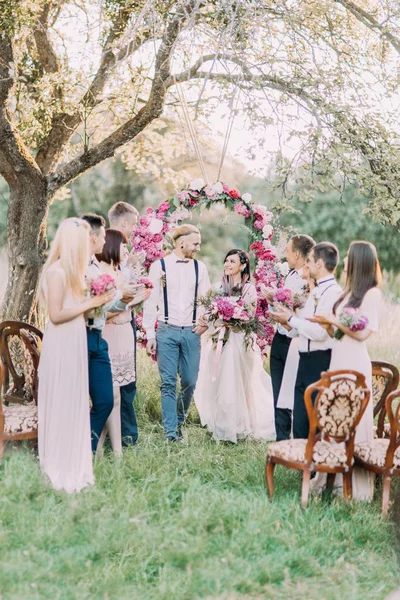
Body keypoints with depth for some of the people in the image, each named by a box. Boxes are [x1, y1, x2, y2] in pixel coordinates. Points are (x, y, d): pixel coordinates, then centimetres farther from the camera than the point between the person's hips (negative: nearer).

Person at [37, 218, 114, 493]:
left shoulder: (71, 270, 11)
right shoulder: (56, 271, -16)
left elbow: (75, 305, 8)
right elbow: (56, 315, -18)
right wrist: (91, 303, -13)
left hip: (75, 341, 9)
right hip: (62, 344, -9)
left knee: (75, 403, 15)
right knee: (62, 405, 1)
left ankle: (73, 466, 27)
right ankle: (61, 470, 12)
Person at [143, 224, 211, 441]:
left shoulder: (199, 267, 9)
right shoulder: (159, 266, 0)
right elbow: (151, 301, 1)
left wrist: (205, 322, -2)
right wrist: (150, 335, -3)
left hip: (191, 332, 3)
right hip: (167, 331, -3)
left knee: (190, 382, 3)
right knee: (168, 382, -2)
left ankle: (178, 421, 26)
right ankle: (170, 432, 4)